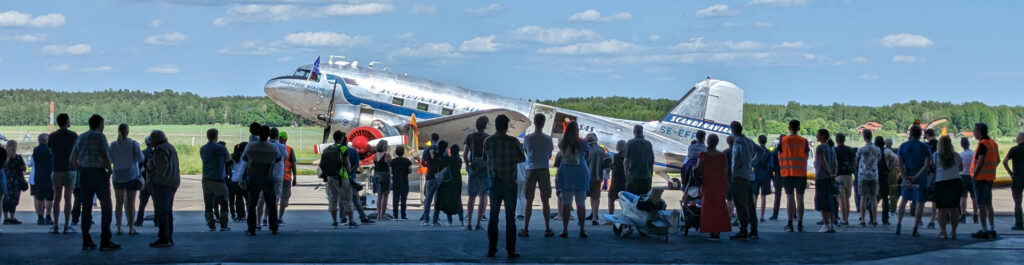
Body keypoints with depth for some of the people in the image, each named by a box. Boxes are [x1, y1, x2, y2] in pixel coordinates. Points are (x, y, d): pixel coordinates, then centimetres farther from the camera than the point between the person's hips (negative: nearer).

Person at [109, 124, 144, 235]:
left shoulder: (113, 145, -3)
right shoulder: (133, 144, -9)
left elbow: (110, 159, 3)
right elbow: (140, 158, -9)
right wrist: (139, 150, 9)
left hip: (118, 177, 2)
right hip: (132, 176, -2)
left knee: (119, 203, 8)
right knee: (131, 203, 2)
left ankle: (119, 228, 6)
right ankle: (131, 228, 1)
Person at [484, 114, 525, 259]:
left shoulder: (488, 141, -3)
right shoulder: (513, 141, -9)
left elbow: (485, 159, 8)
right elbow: (522, 159, 2)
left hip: (495, 182, 2)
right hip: (510, 183, -2)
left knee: (493, 217, 9)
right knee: (510, 217, 2)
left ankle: (491, 249, 7)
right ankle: (510, 250, 0)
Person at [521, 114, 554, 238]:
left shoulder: (527, 138, -4)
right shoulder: (548, 139, -3)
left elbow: (526, 152, 9)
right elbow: (549, 156, 7)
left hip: (531, 170, 0)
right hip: (544, 170, 0)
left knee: (529, 201, 4)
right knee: (545, 201, 5)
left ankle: (525, 229, 3)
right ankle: (547, 229, 6)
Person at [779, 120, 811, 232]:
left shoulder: (783, 141, -1)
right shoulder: (804, 141, 1)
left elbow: (780, 157, 3)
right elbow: (806, 158, 5)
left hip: (787, 173, 0)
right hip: (801, 173, 0)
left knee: (789, 198, 3)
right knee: (800, 199, 5)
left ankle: (790, 224, -1)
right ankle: (800, 224, 4)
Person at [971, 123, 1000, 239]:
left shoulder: (983, 144, -16)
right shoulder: (993, 143, 13)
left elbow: (981, 161, -25)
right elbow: (997, 160, 18)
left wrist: (975, 173, -19)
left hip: (981, 177, -9)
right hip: (990, 177, 9)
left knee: (981, 205, -5)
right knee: (989, 204, 14)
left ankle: (984, 230, -5)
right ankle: (992, 230, 14)